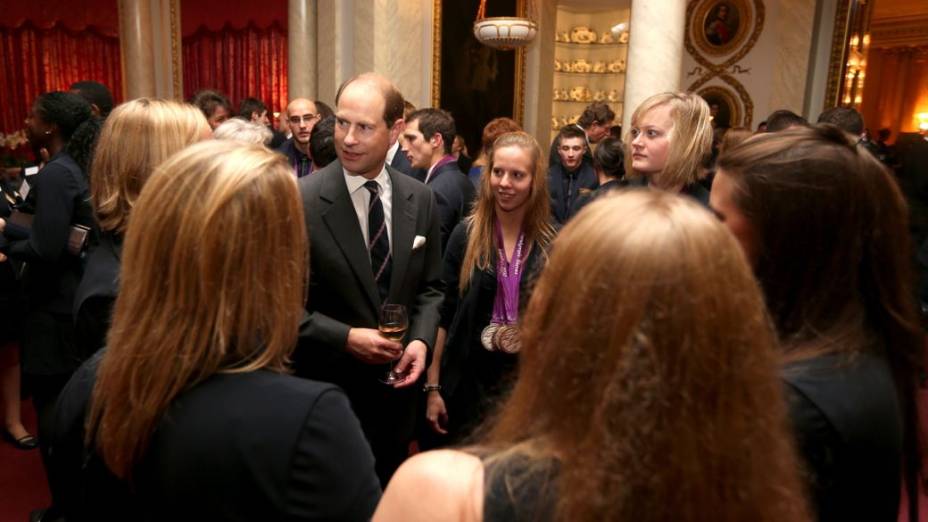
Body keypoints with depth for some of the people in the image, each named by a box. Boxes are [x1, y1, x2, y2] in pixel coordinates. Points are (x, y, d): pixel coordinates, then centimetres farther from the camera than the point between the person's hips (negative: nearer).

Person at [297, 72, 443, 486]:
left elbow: (429, 286, 6)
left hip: (397, 384, 4)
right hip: (329, 389, -4)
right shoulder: (300, 201, -16)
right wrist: (346, 338, -21)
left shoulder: (420, 199, -2)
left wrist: (421, 340, -10)